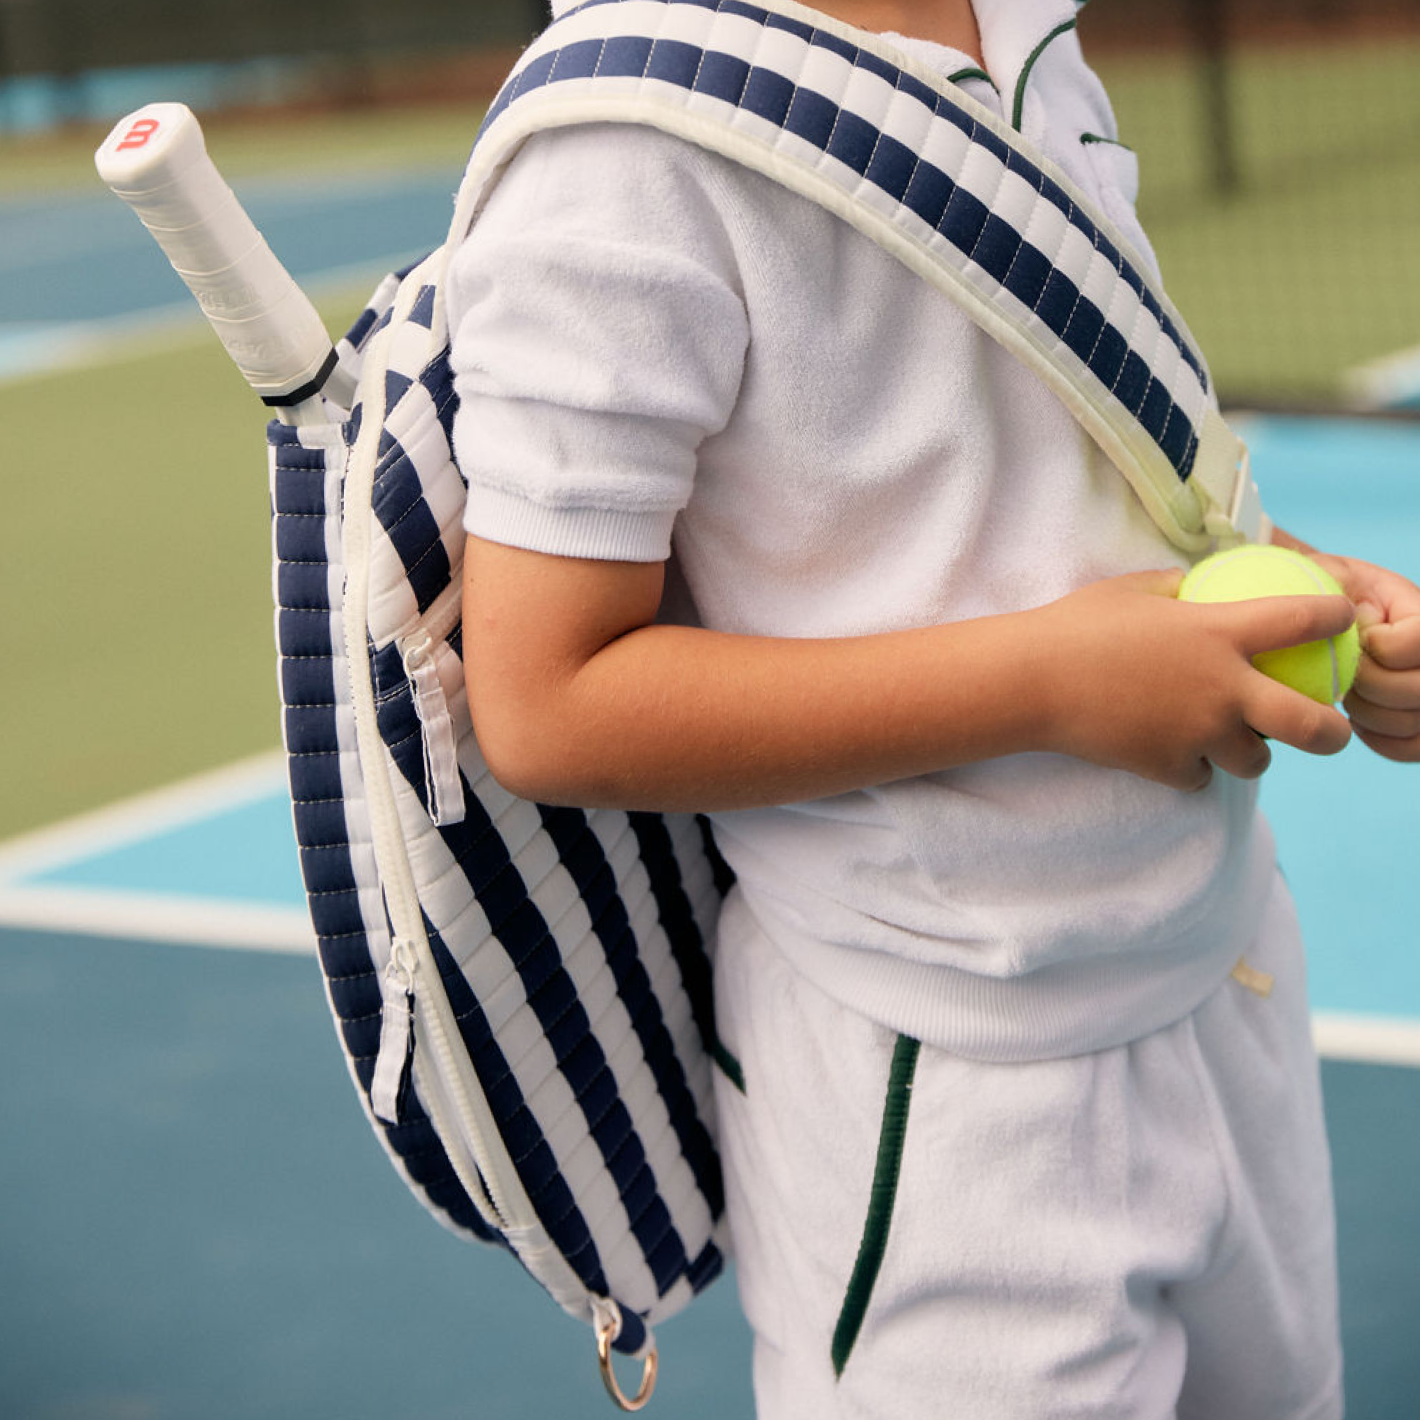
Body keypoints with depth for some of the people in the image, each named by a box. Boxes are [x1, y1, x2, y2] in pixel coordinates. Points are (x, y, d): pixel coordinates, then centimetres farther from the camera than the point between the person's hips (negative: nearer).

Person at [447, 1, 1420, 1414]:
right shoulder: (633, 144, -21)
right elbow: (544, 706, -22)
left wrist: (1296, 587, 0)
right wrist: (1049, 678, -24)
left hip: (1231, 974, 8)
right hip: (942, 1096, -8)